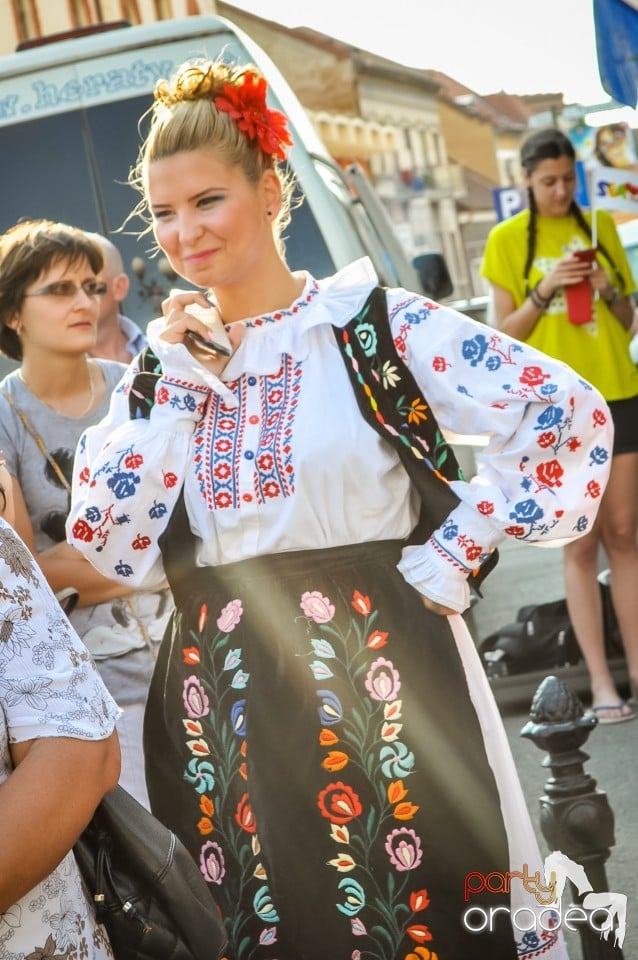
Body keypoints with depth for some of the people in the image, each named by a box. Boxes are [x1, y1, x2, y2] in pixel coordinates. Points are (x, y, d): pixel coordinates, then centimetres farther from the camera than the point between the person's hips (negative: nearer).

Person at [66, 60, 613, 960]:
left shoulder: (372, 322, -5)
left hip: (375, 676, -4)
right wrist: (180, 381, -5)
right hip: (222, 700, 4)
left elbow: (569, 412, -12)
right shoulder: (165, 360, 9)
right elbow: (109, 548, -1)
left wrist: (455, 556, -11)